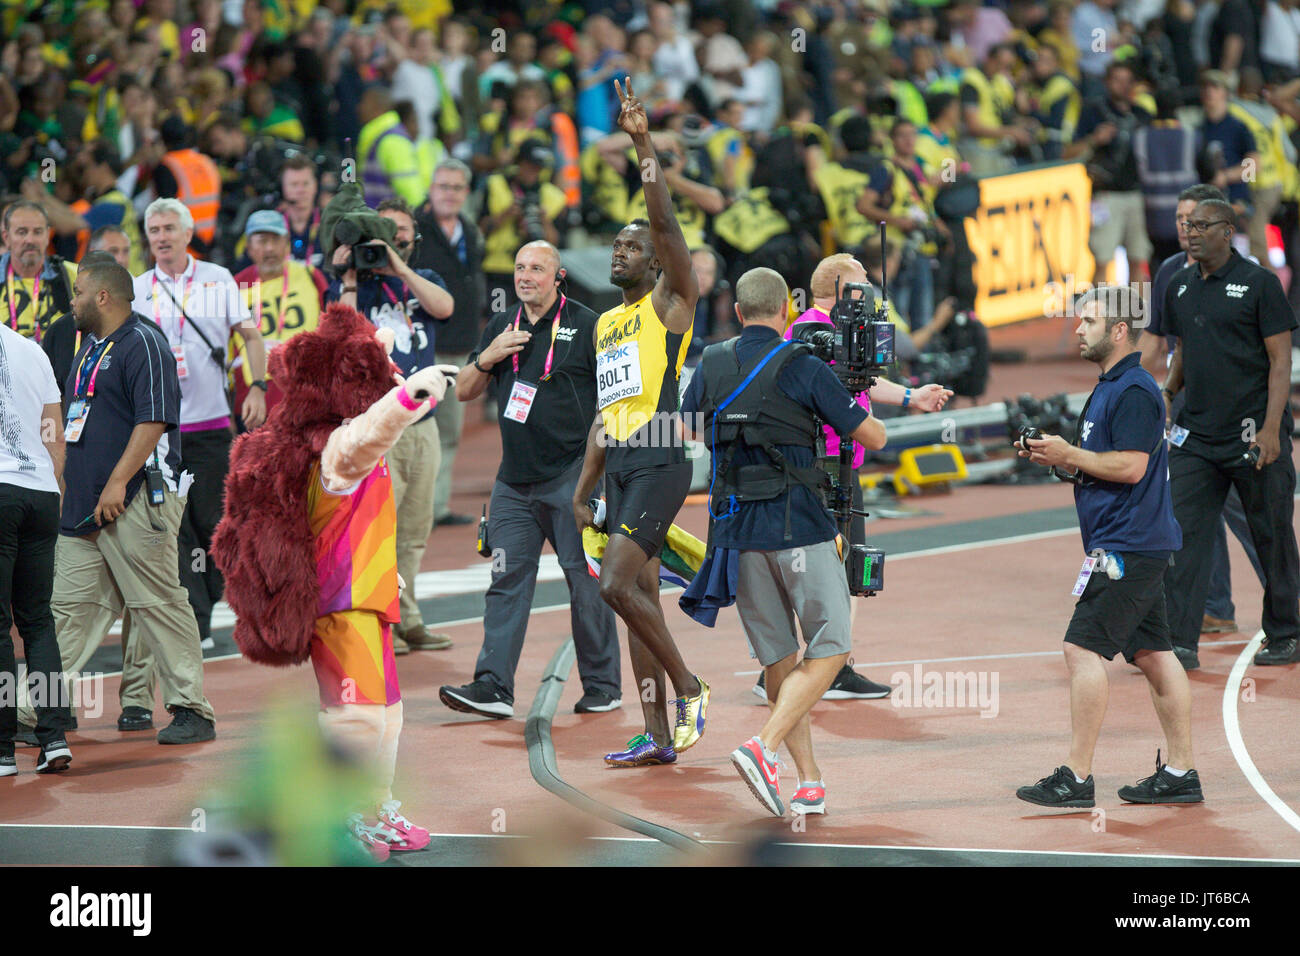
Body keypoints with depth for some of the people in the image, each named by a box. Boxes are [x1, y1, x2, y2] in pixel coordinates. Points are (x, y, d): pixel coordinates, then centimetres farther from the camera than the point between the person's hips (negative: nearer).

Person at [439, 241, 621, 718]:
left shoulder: (586, 326, -2)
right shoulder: (500, 327, 14)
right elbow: (464, 391, 17)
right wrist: (487, 358, -3)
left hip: (572, 476, -5)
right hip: (515, 479, 5)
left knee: (587, 580, -1)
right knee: (507, 581, -1)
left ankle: (603, 685, 8)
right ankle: (493, 687, -4)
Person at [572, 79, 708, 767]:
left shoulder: (670, 301, -1)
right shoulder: (606, 324, 20)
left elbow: (666, 224, -17)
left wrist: (643, 145, -23)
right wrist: (582, 490, 19)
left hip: (662, 460, -8)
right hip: (619, 464, 8)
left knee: (617, 584, -18)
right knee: (640, 593, 6)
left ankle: (689, 690, -3)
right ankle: (657, 737, 9)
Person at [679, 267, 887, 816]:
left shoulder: (712, 367, 6)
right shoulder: (802, 369, -8)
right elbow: (873, 438, -4)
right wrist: (866, 416, 19)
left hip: (735, 525, 5)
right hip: (797, 525, -5)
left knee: (778, 658, 12)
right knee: (829, 650, 2)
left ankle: (809, 782, 9)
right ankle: (764, 748, -17)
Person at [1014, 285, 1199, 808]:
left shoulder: (1134, 391, -15)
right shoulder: (1110, 388, 18)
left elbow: (1130, 467, -21)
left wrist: (1069, 455, -14)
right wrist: (1059, 458, 10)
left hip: (1125, 545, -11)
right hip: (1140, 546, 11)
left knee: (1084, 649, -12)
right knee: (1153, 654, 10)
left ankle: (1076, 778, -12)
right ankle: (1180, 773, 13)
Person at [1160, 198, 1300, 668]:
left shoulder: (1259, 283, -7)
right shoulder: (1180, 286, 9)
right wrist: (1168, 390, 3)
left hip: (1254, 434, -5)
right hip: (1196, 435, 5)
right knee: (1181, 533, -4)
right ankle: (1180, 643, -3)